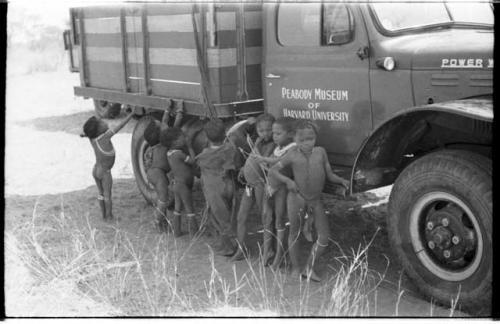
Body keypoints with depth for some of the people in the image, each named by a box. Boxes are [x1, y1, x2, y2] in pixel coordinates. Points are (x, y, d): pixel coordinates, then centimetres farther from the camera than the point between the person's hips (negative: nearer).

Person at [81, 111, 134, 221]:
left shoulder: (92, 138, -15)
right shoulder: (105, 137, -31)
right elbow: (120, 125, -29)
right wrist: (132, 113, -24)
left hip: (95, 170, 5)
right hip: (104, 173, -5)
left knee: (101, 193, 21)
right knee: (107, 194, 13)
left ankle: (103, 214, 34)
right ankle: (109, 216, 27)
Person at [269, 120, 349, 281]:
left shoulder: (320, 152, -1)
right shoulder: (293, 155, -8)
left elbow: (329, 174, 2)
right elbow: (273, 170, -5)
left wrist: (342, 180, -17)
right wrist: (287, 180, -21)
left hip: (316, 200, 3)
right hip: (297, 197, -3)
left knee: (324, 235, -1)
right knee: (295, 232, 8)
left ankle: (309, 268, 14)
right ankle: (295, 268, 25)